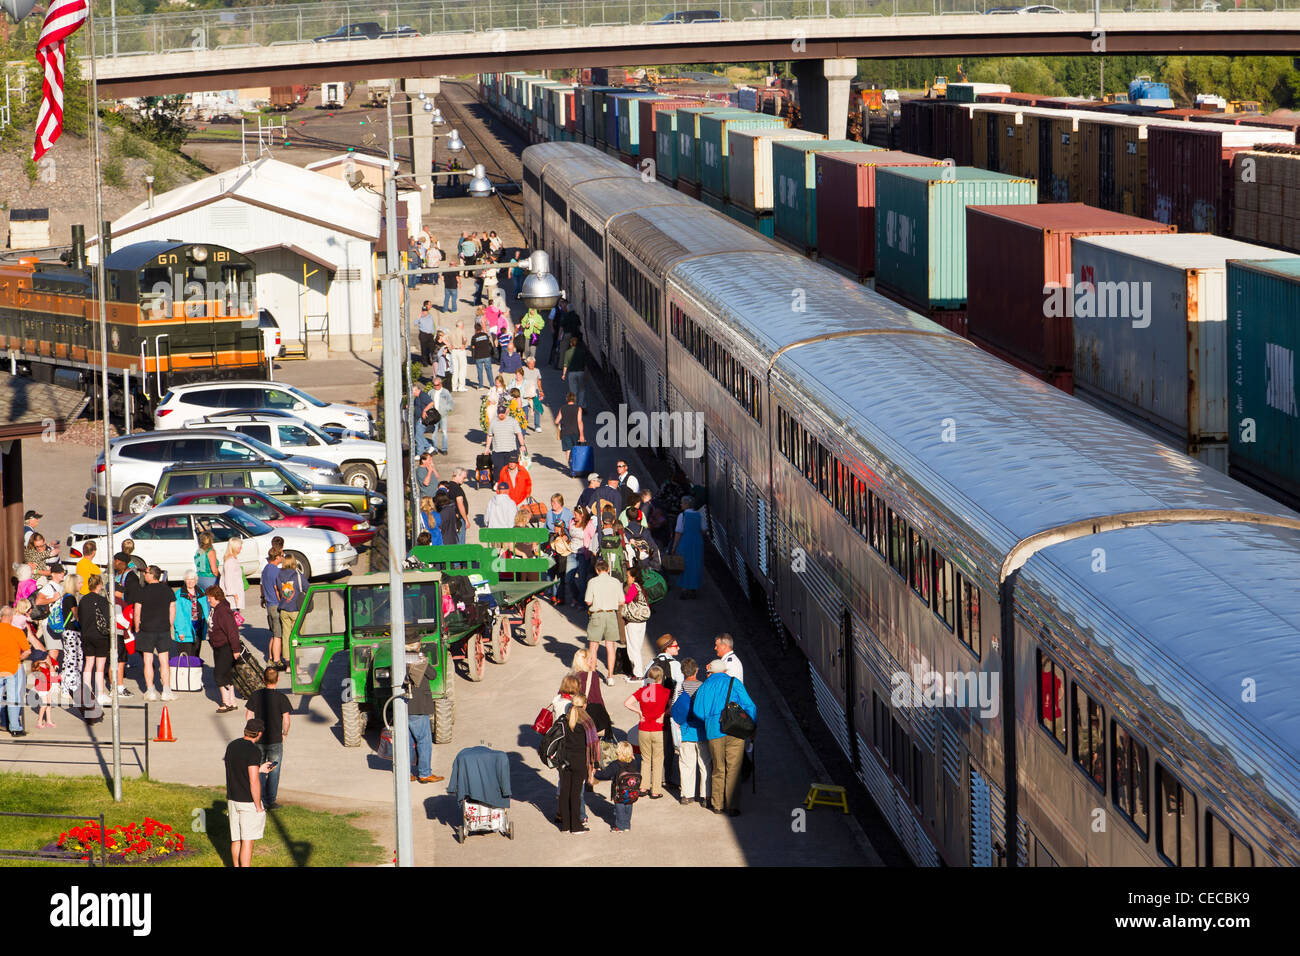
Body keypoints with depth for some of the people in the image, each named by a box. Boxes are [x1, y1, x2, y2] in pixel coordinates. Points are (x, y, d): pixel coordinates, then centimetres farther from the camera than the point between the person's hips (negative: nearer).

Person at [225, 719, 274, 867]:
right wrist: (259, 807, -13)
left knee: (236, 839, 14)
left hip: (232, 799, 7)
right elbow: (254, 781, -20)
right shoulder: (254, 751, -18)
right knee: (247, 841, -1)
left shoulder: (231, 746, 6)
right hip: (249, 801, -7)